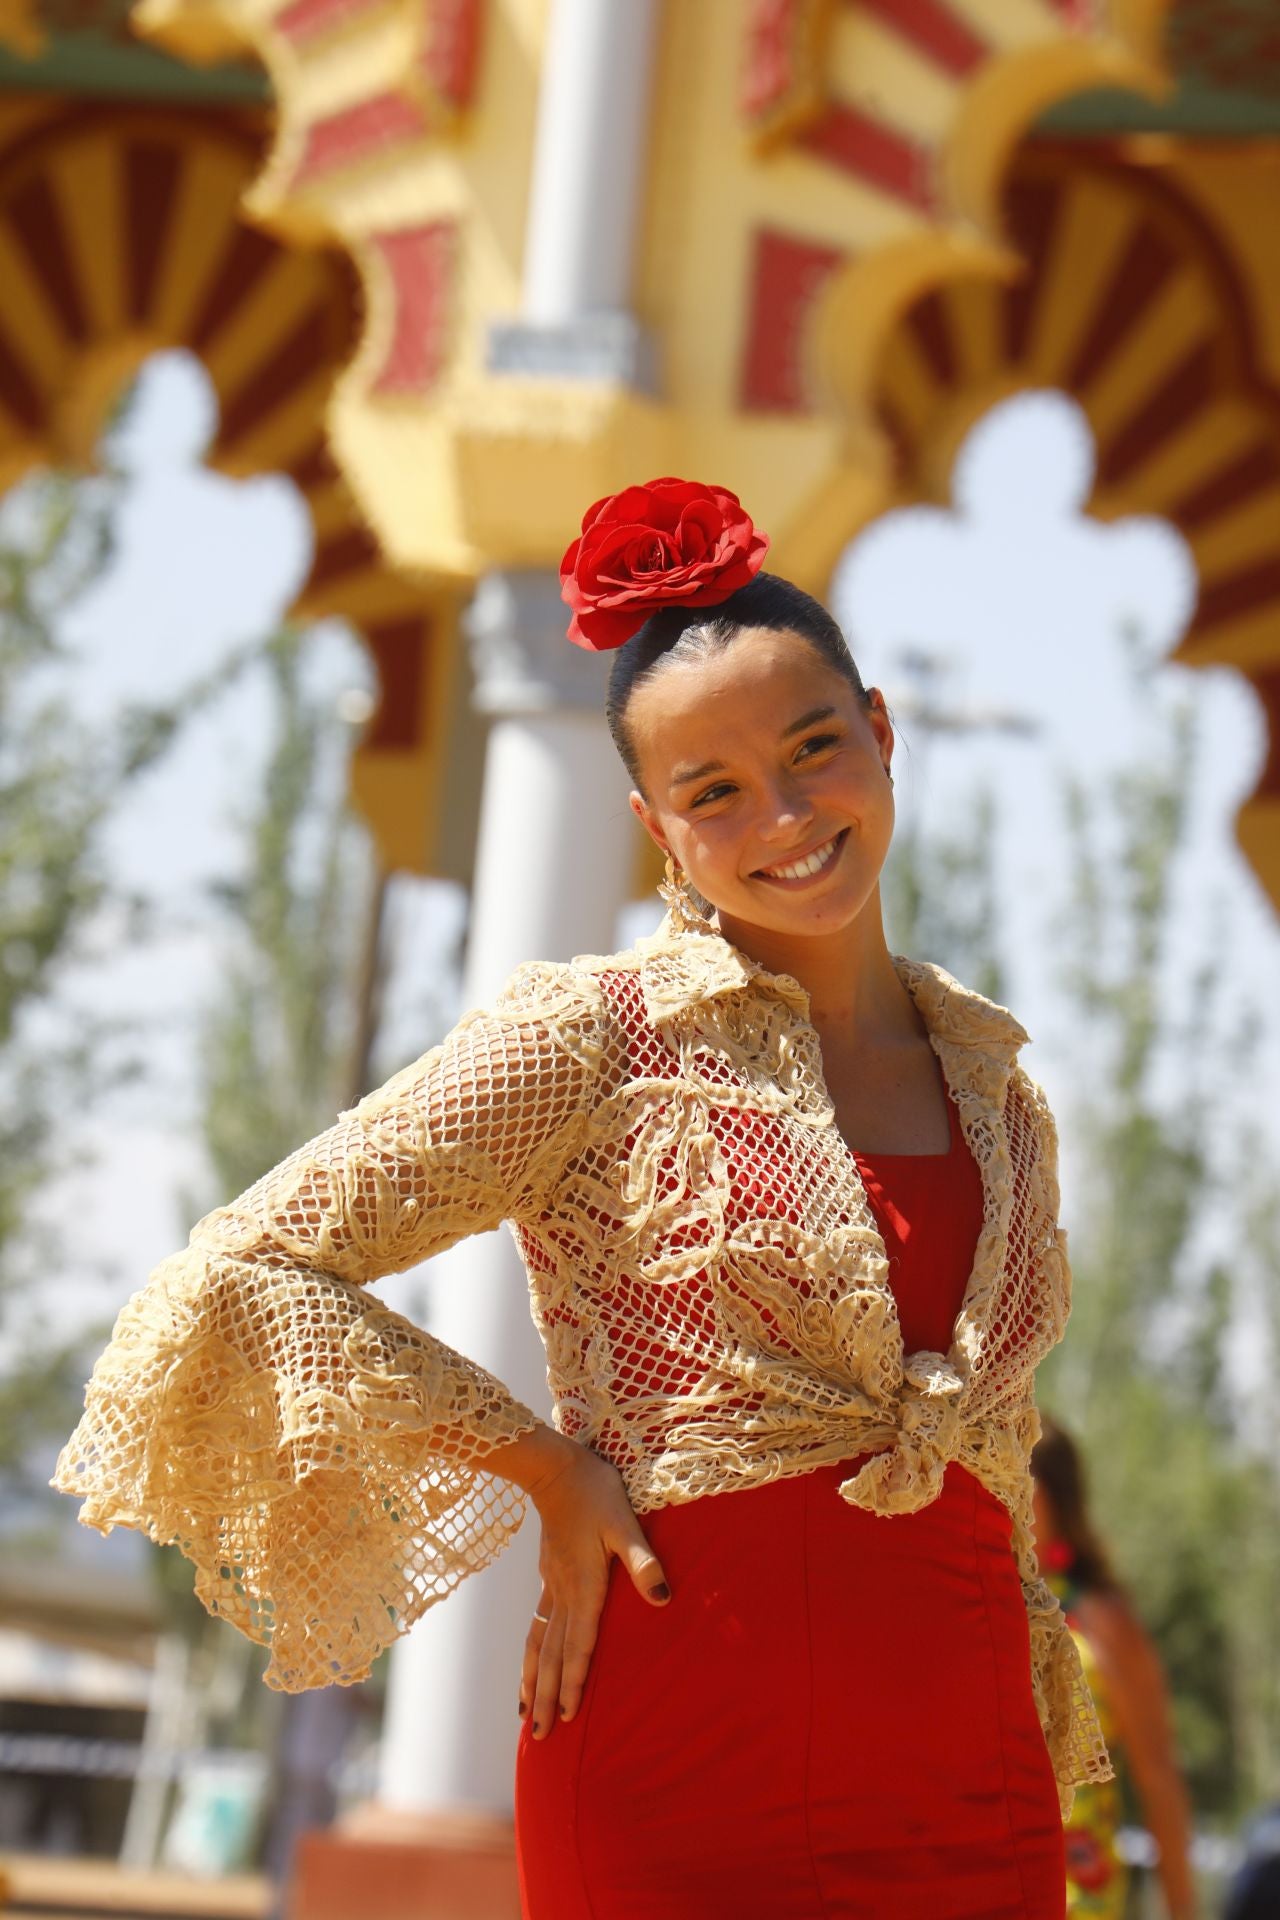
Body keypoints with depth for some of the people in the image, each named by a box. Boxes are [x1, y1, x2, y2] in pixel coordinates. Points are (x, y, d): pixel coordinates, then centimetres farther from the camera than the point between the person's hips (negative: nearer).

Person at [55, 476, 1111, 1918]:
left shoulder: (1000, 1099, 13)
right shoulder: (601, 1041, -3)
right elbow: (240, 1280, -8)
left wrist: (1046, 1774, 16)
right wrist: (551, 1469, -8)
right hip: (686, 1798, -5)